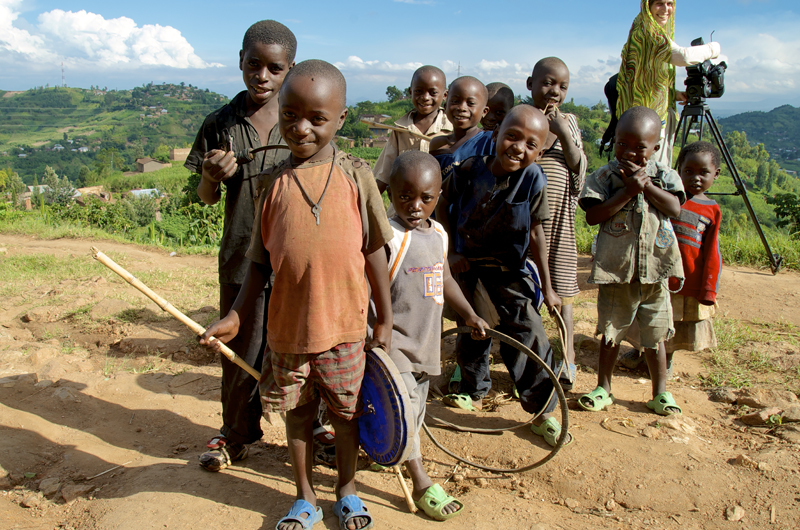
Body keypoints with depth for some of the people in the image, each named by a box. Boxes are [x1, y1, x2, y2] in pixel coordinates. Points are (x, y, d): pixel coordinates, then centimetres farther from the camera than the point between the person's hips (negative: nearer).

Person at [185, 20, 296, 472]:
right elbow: (207, 198, 6)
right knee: (242, 349, 11)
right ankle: (235, 434, 33)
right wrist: (212, 176, -15)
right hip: (242, 256, 1)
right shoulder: (221, 124, 1)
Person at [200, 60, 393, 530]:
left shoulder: (356, 176, -5)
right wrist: (237, 315, 0)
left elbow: (374, 252, -1)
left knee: (347, 412, 15)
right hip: (288, 326, 2)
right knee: (298, 413, 17)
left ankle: (348, 491, 40)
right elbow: (261, 260, 5)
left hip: (345, 324, -1)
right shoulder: (273, 181, -1)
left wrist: (385, 320, 1)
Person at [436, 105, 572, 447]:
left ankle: (542, 413, 10)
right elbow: (443, 208, 1)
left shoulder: (533, 180, -17)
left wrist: (547, 288, -4)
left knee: (530, 337, -8)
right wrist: (452, 252, -4)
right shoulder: (470, 171, -16)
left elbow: (535, 233, -9)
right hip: (467, 267, 1)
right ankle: (474, 392, 40)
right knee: (470, 333, 15)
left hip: (508, 272, -1)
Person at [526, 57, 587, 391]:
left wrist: (562, 132, -12)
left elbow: (578, 168, 0)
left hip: (558, 220, 1)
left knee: (562, 290, 6)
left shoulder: (569, 123, 7)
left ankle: (568, 358, 18)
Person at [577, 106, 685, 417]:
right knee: (610, 332, 10)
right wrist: (628, 191, -17)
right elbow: (593, 216, -14)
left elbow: (675, 209, -10)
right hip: (615, 269, -1)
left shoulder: (664, 176, 5)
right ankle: (603, 388, 25)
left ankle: (661, 392, 27)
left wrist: (646, 185, -17)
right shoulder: (604, 176, -3)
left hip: (654, 268, 2)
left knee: (655, 335, 11)